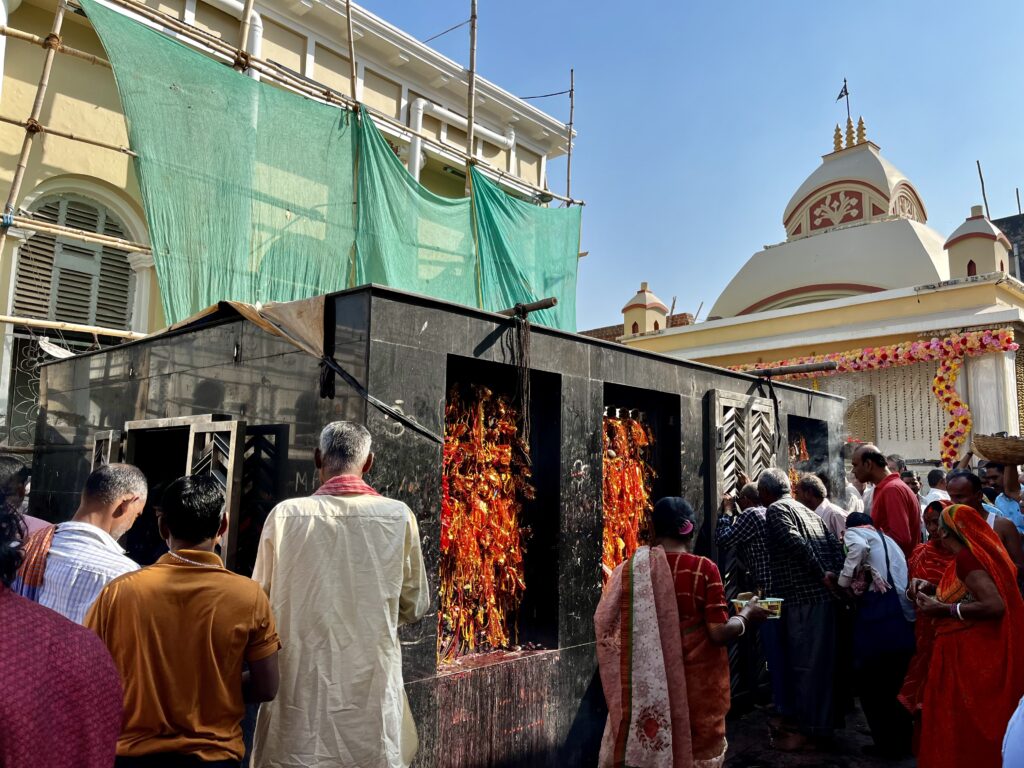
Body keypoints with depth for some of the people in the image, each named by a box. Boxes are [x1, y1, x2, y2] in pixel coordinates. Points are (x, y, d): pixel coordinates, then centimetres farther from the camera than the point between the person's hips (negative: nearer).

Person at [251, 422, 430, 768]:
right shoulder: (399, 517, -9)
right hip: (371, 684, 0)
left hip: (300, 682, 0)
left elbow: (260, 601, 4)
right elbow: (415, 606, 2)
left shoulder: (286, 515, -9)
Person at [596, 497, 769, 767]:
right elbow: (719, 633, -13)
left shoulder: (629, 569, -6)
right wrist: (746, 615, 5)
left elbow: (606, 628, -2)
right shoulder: (704, 569, -11)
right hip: (695, 686, -1)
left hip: (644, 687, 2)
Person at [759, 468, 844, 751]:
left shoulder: (776, 509, -6)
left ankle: (803, 728, 5)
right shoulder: (808, 511, 21)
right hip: (824, 595, 9)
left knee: (803, 663, -2)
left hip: (803, 599, -9)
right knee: (820, 661, 16)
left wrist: (822, 574, -14)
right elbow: (834, 544, 13)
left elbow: (796, 543, -20)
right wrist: (836, 575, 3)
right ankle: (820, 722, 26)